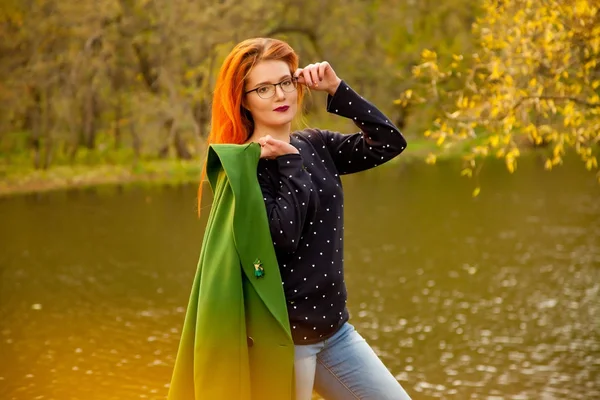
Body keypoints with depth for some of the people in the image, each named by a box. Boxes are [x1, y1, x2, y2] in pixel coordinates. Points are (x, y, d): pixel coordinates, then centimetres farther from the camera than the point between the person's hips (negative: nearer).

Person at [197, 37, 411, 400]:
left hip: (334, 326, 7)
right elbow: (283, 235, -24)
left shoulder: (316, 145, 6)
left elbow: (390, 143, 2)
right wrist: (291, 162, -17)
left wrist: (336, 89, -2)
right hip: (283, 334, -7)